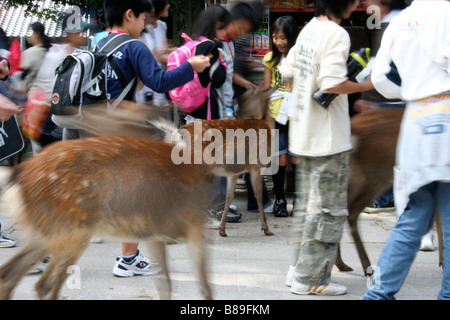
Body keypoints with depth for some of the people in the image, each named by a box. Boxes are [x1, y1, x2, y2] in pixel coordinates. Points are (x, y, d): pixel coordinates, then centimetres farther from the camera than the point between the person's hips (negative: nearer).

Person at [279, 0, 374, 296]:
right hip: (329, 138, -9)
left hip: (304, 135, 9)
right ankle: (309, 278, 4)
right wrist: (365, 86, -11)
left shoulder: (309, 29, 9)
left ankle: (301, 269, 24)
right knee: (328, 210, 0)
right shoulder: (337, 34, -16)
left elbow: (287, 70, 16)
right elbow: (332, 84, -26)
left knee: (308, 205, 17)